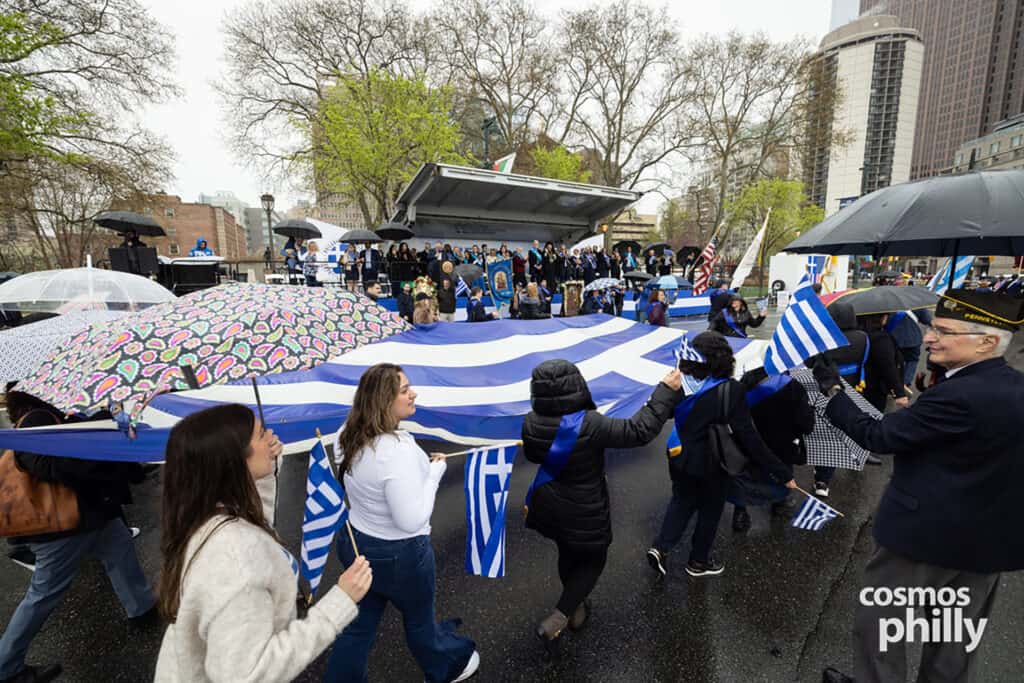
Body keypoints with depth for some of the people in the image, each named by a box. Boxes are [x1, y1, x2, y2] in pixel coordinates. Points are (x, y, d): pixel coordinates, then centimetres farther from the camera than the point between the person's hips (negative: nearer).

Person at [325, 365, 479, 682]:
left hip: (355, 542, 6)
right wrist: (435, 472, -20)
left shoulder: (349, 434, -9)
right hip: (399, 554, -5)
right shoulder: (398, 450, -35)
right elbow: (411, 521, -30)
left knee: (358, 625, 26)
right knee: (420, 619, 23)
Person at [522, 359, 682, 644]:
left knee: (567, 555, 30)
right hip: (584, 512, -5)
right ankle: (557, 618, 14)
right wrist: (666, 391, -20)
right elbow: (639, 431, -26)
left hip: (548, 508, 5)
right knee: (592, 561, 22)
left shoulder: (530, 423, -17)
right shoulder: (590, 424, -33)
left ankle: (576, 609, 52)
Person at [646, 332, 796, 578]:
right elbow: (748, 436, -21)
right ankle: (699, 561, 39)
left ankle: (660, 547, 15)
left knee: (682, 500, 26)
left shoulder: (681, 381, -14)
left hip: (679, 456, 3)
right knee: (710, 510, 21)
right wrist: (780, 471, -13)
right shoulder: (731, 389, -24)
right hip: (710, 463, -3)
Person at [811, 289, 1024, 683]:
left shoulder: (959, 395, -27)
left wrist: (832, 390, -15)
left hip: (923, 533, -8)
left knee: (878, 623, 12)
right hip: (990, 538, 8)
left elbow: (878, 437, -22)